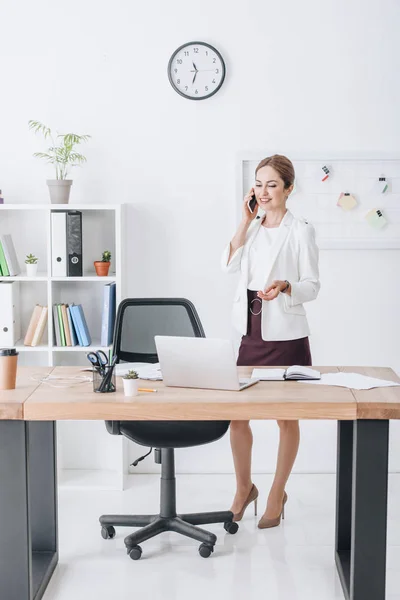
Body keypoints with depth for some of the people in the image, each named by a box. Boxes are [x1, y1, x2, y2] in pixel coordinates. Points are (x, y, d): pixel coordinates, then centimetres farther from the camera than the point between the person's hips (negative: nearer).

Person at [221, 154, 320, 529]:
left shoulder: (301, 231, -5)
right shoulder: (252, 227, 12)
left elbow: (312, 286, -6)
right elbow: (229, 265, -2)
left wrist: (284, 286, -25)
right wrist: (246, 220, -5)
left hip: (286, 334, -5)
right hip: (249, 331, 5)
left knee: (286, 417, 8)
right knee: (236, 414, 7)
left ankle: (277, 493, 24)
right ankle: (244, 488, 27)